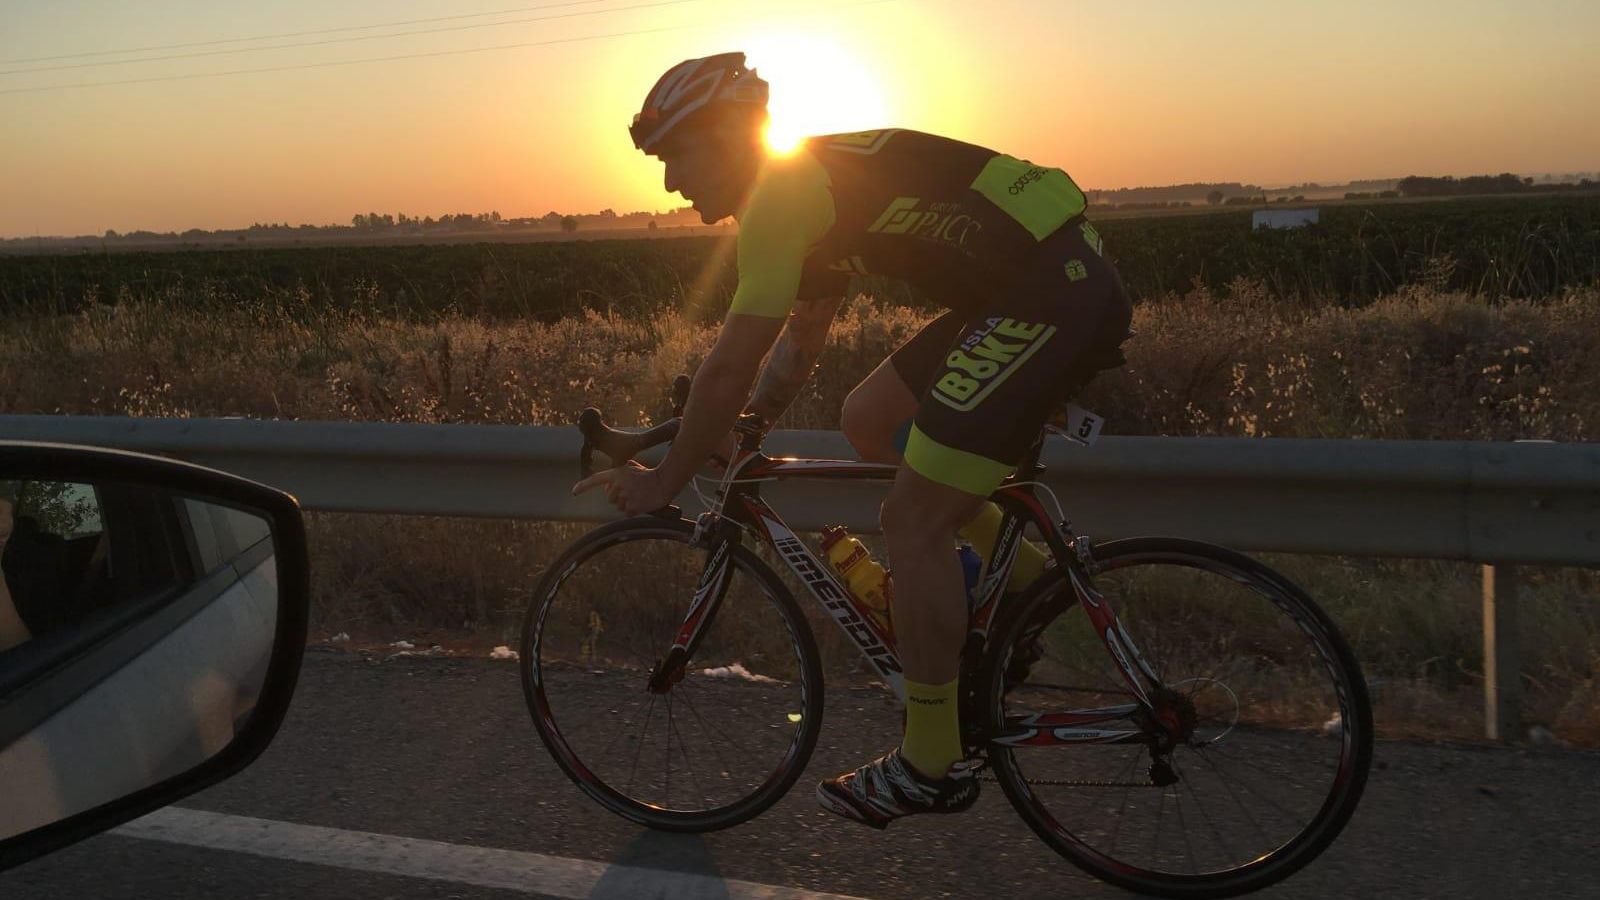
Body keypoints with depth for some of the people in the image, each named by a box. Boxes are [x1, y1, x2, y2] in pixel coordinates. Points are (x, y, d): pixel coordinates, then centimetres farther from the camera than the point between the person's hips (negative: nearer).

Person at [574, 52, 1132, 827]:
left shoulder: (779, 194, -10)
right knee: (868, 418, 17)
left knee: (912, 521, -6)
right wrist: (734, 435, 27)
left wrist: (663, 482, 2)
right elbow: (799, 340, 27)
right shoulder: (813, 187, 20)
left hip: (1056, 293, -10)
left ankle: (933, 767, 8)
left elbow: (730, 366, -10)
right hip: (1021, 288, 10)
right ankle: (1024, 574, 20)